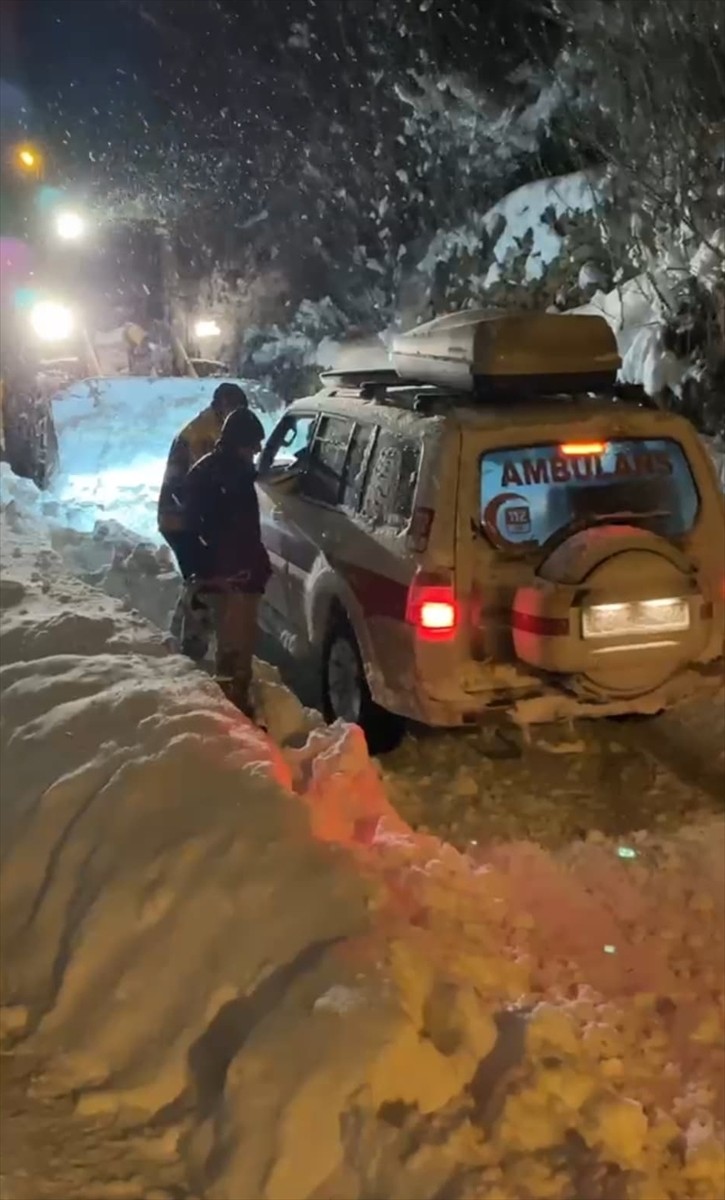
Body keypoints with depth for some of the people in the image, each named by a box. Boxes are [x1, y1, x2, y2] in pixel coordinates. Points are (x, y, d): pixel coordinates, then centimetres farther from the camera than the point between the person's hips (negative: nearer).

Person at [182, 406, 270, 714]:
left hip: (244, 575, 8)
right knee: (233, 647, -10)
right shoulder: (205, 474, -11)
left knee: (243, 645, 14)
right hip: (223, 579, -8)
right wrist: (207, 572, -20)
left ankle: (240, 705, 24)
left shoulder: (240, 470, 14)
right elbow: (190, 529, -14)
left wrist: (259, 563, 20)